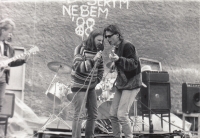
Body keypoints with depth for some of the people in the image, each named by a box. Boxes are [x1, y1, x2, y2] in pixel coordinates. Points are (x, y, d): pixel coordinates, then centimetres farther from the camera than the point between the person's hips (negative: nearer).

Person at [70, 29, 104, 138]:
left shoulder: (98, 50, 6)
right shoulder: (81, 49, -13)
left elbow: (100, 68, 17)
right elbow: (77, 66, -24)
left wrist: (97, 80, 6)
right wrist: (93, 60, -32)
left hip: (91, 86, 7)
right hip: (79, 86, -7)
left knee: (93, 115, 10)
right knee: (79, 115, -11)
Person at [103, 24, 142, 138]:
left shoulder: (127, 46, -17)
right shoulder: (116, 48, 10)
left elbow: (133, 64, -27)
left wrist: (118, 59, -40)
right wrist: (115, 64, 7)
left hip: (131, 84, -9)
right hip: (121, 84, 9)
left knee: (122, 114, -14)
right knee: (113, 114, 8)